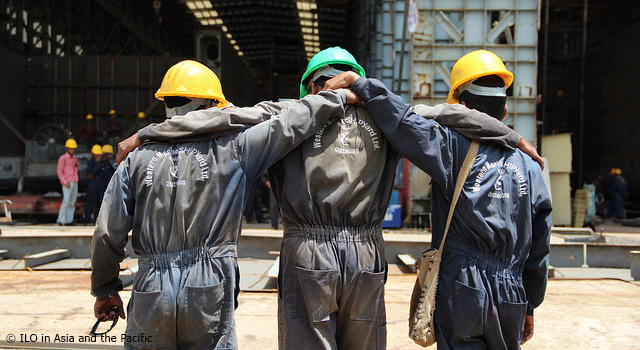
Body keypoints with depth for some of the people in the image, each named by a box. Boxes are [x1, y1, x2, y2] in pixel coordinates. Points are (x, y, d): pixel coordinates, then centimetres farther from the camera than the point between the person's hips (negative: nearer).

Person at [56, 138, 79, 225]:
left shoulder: (74, 158, 16)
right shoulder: (63, 158, -4)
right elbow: (60, 172, -8)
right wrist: (65, 182, -15)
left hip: (75, 182, 7)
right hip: (67, 184, -7)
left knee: (72, 202, 6)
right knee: (66, 201, -12)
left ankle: (69, 220, 10)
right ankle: (61, 220, -6)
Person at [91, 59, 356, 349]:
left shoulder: (138, 159, 5)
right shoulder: (233, 148, -1)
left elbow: (108, 233, 4)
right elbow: (290, 123, 4)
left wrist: (104, 290, 18)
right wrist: (341, 97, 19)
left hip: (151, 291, 2)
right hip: (210, 290, -2)